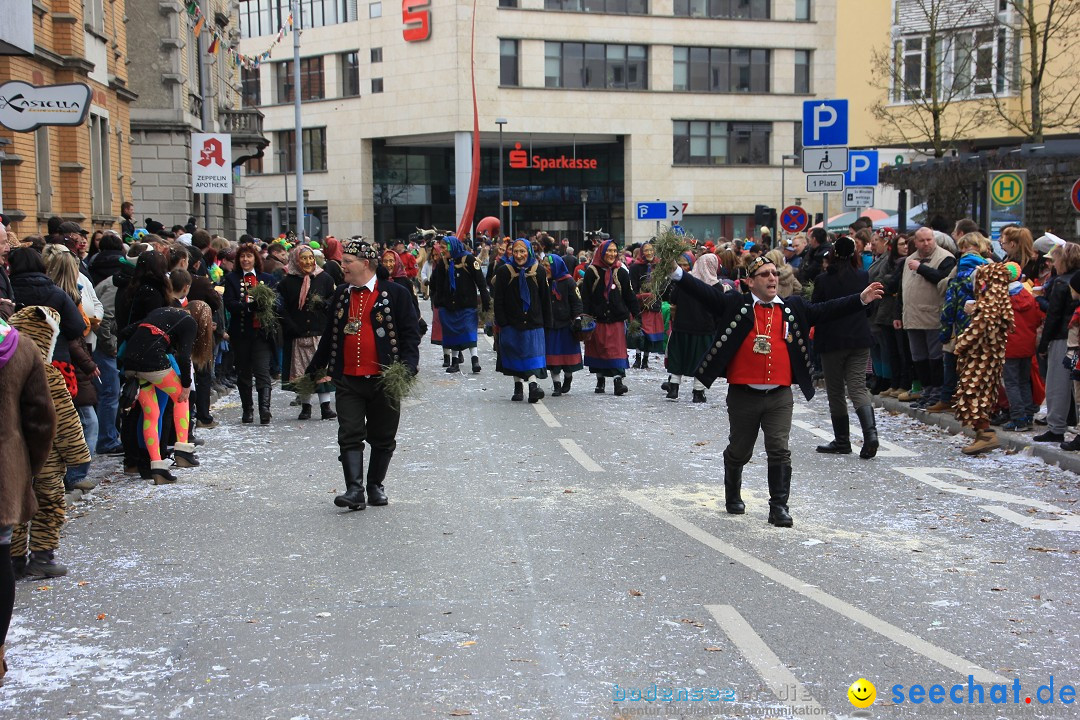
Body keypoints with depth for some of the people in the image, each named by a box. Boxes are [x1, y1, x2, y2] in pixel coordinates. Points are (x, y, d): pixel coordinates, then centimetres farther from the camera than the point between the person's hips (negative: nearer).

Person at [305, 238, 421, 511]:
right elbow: (329, 335, 20)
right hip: (347, 380, 3)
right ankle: (354, 490, -8)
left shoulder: (395, 293, -3)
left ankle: (375, 486, 23)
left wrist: (408, 366, -17)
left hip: (384, 380, -3)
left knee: (382, 438, 8)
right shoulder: (340, 295, 11)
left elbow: (410, 333, -3)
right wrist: (313, 369, 21)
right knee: (350, 436, -6)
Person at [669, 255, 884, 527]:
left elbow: (826, 309, 8)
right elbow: (704, 292, -8)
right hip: (743, 394, -1)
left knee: (779, 451, -6)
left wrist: (861, 299, -2)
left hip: (779, 395, 1)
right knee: (739, 451, 14)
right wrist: (677, 272, -21)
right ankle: (733, 497, 37)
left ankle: (779, 506, 2)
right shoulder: (735, 305, -1)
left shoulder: (793, 308, 9)